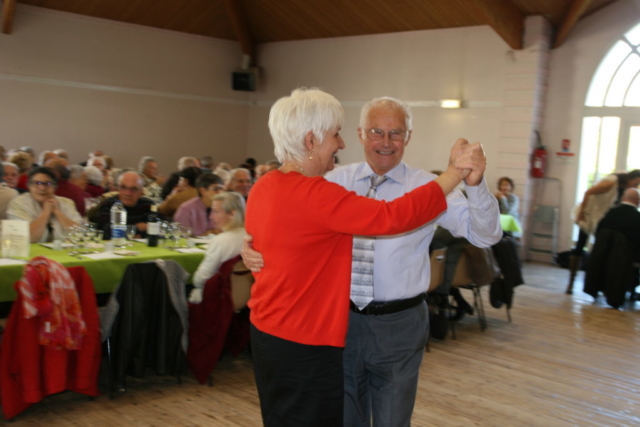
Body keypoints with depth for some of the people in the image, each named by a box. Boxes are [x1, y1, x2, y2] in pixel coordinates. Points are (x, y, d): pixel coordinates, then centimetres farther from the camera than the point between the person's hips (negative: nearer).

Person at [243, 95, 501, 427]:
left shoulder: (428, 188, -5)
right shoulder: (336, 182, 0)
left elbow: (487, 235, -12)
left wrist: (474, 184, -29)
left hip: (399, 324, -1)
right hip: (343, 318, 2)